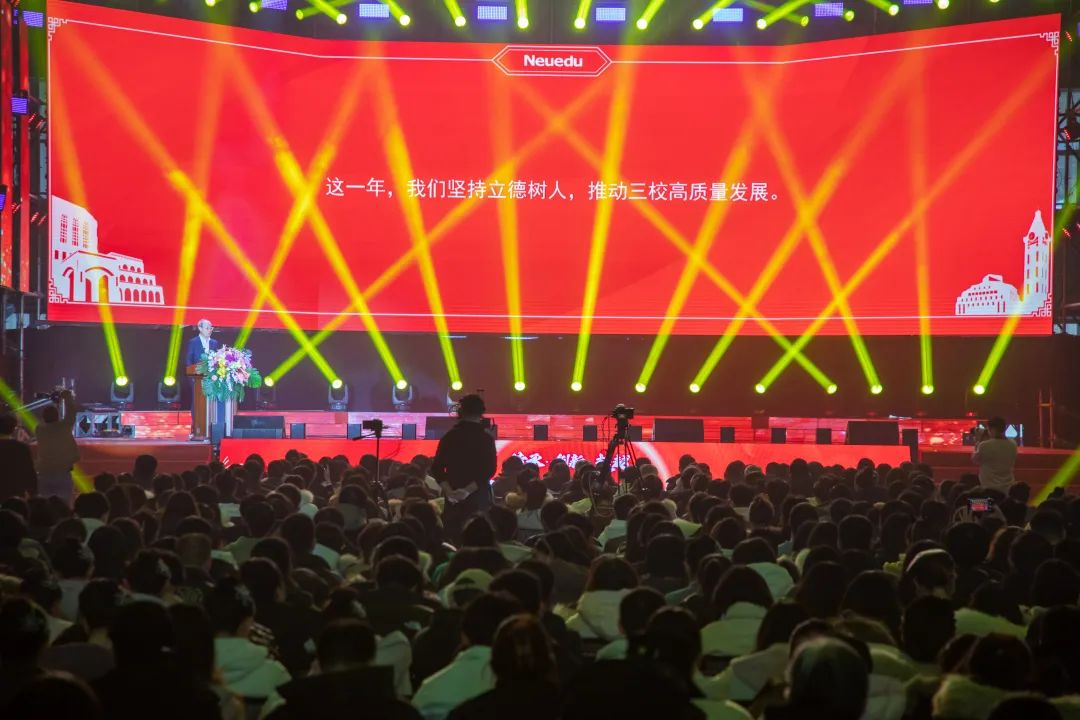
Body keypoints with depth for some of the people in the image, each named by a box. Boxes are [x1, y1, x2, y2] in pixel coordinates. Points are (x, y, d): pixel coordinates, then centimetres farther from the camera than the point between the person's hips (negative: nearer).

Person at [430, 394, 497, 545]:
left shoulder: (450, 436, 6)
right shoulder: (486, 438, -2)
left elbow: (437, 467, -1)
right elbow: (489, 469, -12)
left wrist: (448, 490, -8)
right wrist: (469, 489, -15)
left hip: (453, 497, 3)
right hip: (478, 498, -2)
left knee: (451, 536, 4)